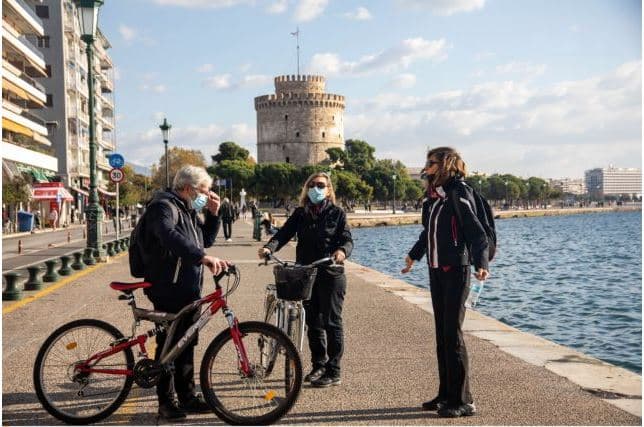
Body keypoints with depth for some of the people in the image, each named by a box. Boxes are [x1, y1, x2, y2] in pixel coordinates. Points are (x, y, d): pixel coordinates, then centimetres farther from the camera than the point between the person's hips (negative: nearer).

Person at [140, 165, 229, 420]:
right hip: (168, 291, -9)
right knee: (168, 344, 0)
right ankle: (166, 402, 11)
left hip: (190, 290, 9)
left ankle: (188, 396, 24)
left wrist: (213, 213, 7)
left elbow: (206, 239, 22)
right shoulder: (164, 206, -14)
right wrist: (203, 257, -45)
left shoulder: (189, 210, 17)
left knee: (187, 344, 14)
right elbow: (170, 237, -34)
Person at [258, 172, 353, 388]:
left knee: (331, 323, -2)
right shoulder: (300, 214, 9)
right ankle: (318, 365, 26)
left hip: (331, 275, -4)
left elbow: (347, 239, -8)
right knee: (313, 322, 12)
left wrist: (342, 250, -31)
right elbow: (284, 233, -3)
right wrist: (269, 247, -23)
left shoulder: (337, 213, 1)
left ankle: (333, 372, 5)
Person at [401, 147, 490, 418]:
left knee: (453, 334, -7)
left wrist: (481, 264, -33)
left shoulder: (459, 194, -12)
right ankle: (446, 394, 21)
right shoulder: (433, 196, 11)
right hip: (436, 272, 8)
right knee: (441, 334, 11)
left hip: (455, 272, -8)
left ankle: (463, 401, 2)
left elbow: (477, 233, -18)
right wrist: (414, 256, 38)